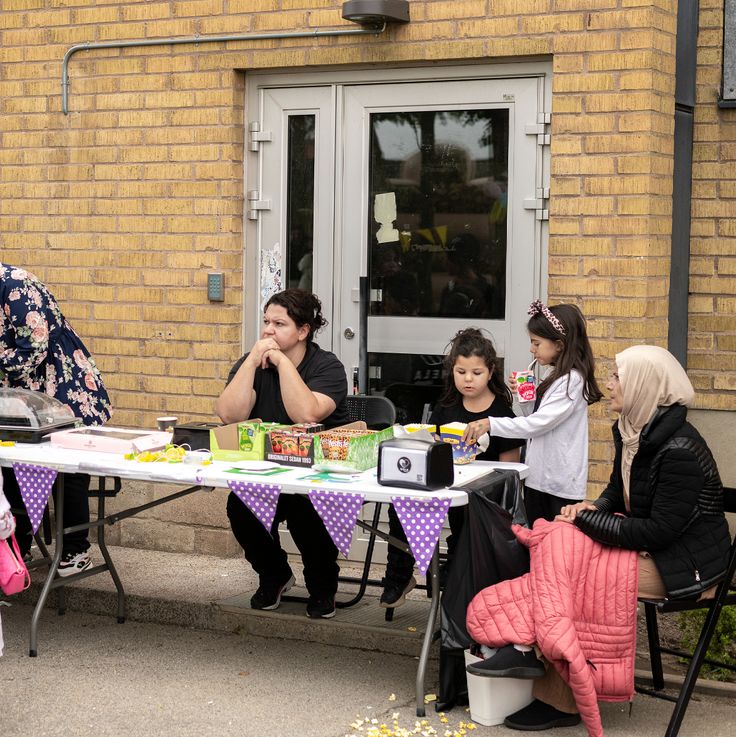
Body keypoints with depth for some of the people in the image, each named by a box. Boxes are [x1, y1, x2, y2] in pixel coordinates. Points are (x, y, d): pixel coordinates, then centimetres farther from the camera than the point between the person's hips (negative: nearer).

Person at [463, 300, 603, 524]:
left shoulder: (571, 380, -16)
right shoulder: (556, 377, 13)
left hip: (560, 482, -9)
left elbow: (539, 423, -22)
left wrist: (490, 424, -23)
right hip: (538, 476, 9)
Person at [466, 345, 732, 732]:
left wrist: (587, 520, -19)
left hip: (683, 565, -9)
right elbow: (618, 492, 17)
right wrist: (592, 509, -6)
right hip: (648, 546, 9)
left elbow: (660, 531, -24)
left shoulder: (679, 450, -24)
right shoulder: (633, 431, 4)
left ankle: (561, 700, -7)